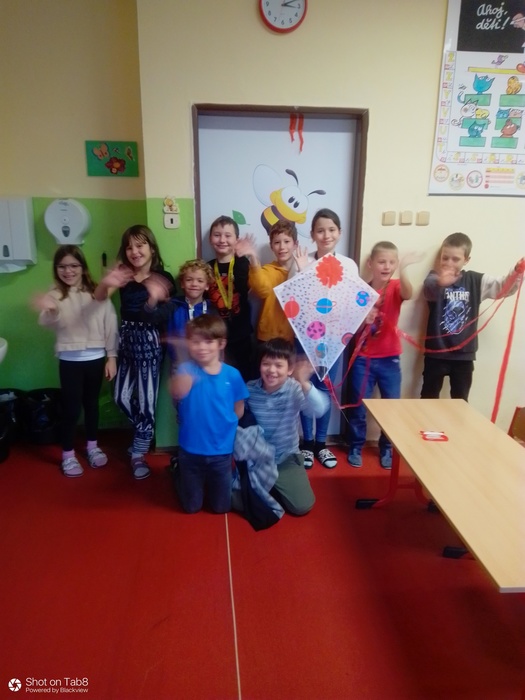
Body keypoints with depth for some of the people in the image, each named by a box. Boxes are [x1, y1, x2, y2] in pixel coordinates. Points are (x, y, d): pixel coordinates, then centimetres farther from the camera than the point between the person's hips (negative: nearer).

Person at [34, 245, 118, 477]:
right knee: (72, 407, 2)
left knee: (91, 403, 15)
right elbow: (47, 321, -23)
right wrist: (51, 311, -47)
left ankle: (92, 446, 32)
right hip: (70, 361, -2)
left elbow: (110, 325, 2)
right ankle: (68, 455, 19)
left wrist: (111, 356, -1)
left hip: (96, 358, 2)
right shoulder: (54, 295, -4)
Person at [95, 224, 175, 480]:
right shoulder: (123, 274, 0)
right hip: (126, 340, 4)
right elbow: (98, 297, -13)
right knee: (121, 397, 13)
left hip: (149, 341, -4)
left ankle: (138, 455, 21)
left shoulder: (163, 277, -7)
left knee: (146, 399, 3)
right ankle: (144, 432, 41)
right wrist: (105, 283, -36)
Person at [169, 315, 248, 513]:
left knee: (221, 507, 17)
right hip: (191, 450, -1)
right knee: (191, 506, 18)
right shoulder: (187, 369, -16)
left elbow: (239, 410, 4)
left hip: (221, 451, 1)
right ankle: (178, 473, 47)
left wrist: (225, 425, -6)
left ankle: (210, 483, 47)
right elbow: (177, 393, -39)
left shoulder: (232, 375, -10)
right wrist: (185, 369, -56)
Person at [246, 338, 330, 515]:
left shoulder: (295, 390, -17)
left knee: (302, 505, -11)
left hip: (286, 458, -1)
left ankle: (274, 487, 20)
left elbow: (319, 410, -35)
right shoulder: (249, 390, -11)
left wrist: (304, 383, -49)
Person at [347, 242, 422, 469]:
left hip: (390, 359, 0)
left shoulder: (396, 287, -4)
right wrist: (362, 320, -22)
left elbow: (408, 294, -30)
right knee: (358, 407, 8)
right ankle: (356, 448, 26)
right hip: (363, 358, 0)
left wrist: (403, 270, -48)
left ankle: (387, 449, 28)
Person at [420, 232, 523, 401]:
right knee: (428, 399, 10)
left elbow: (505, 287, -4)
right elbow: (429, 288, -31)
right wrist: (440, 282, -55)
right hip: (436, 352, -2)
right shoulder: (435, 277, -8)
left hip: (464, 354, 3)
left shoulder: (476, 280, 3)